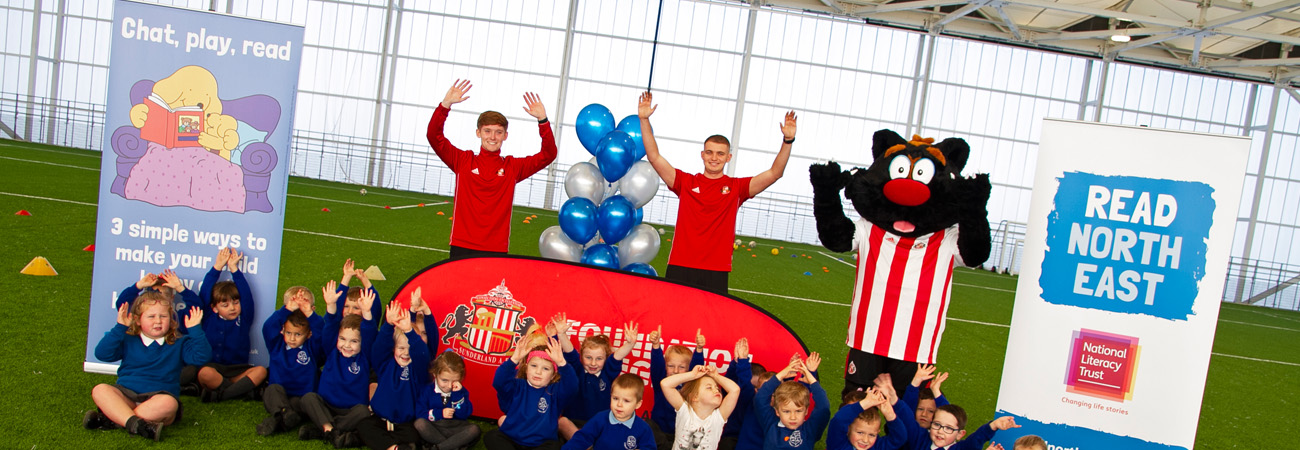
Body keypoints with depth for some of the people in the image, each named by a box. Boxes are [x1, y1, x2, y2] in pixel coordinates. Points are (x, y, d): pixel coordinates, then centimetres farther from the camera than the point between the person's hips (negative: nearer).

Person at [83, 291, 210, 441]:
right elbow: (102, 354, -1)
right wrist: (119, 327, -8)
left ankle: (112, 418, -33)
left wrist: (195, 329, -11)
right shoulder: (128, 341, 14)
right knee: (100, 390, -27)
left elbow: (201, 357, -4)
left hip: (158, 397, -2)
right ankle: (135, 424, -46)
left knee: (169, 403, -36)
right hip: (126, 395, 2)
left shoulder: (179, 344, 11)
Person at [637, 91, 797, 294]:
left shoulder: (737, 187, 7)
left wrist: (788, 141, -13)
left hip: (716, 272, 0)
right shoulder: (686, 182, 7)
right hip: (679, 268, 1)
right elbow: (654, 157, 2)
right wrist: (644, 120, -5)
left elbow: (775, 173, -1)